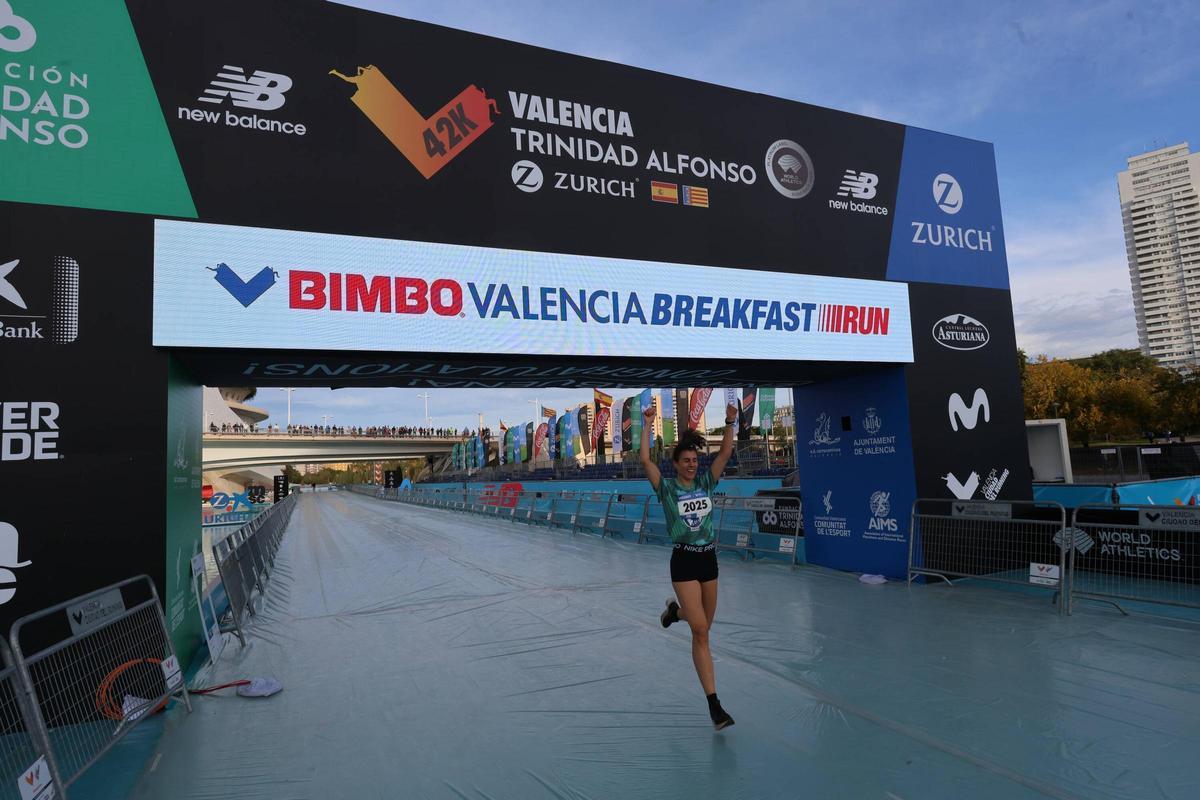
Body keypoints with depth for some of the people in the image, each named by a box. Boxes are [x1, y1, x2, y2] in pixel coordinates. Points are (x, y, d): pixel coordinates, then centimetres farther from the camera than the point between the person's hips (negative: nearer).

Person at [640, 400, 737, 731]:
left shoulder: (705, 482, 5)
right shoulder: (667, 488, -7)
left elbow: (725, 453, 0)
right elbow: (645, 460, -19)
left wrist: (730, 422, -9)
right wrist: (647, 425, -18)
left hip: (709, 558, 5)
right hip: (684, 561, -5)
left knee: (703, 624, 17)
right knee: (701, 632, -11)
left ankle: (675, 609, 52)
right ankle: (714, 704, -6)